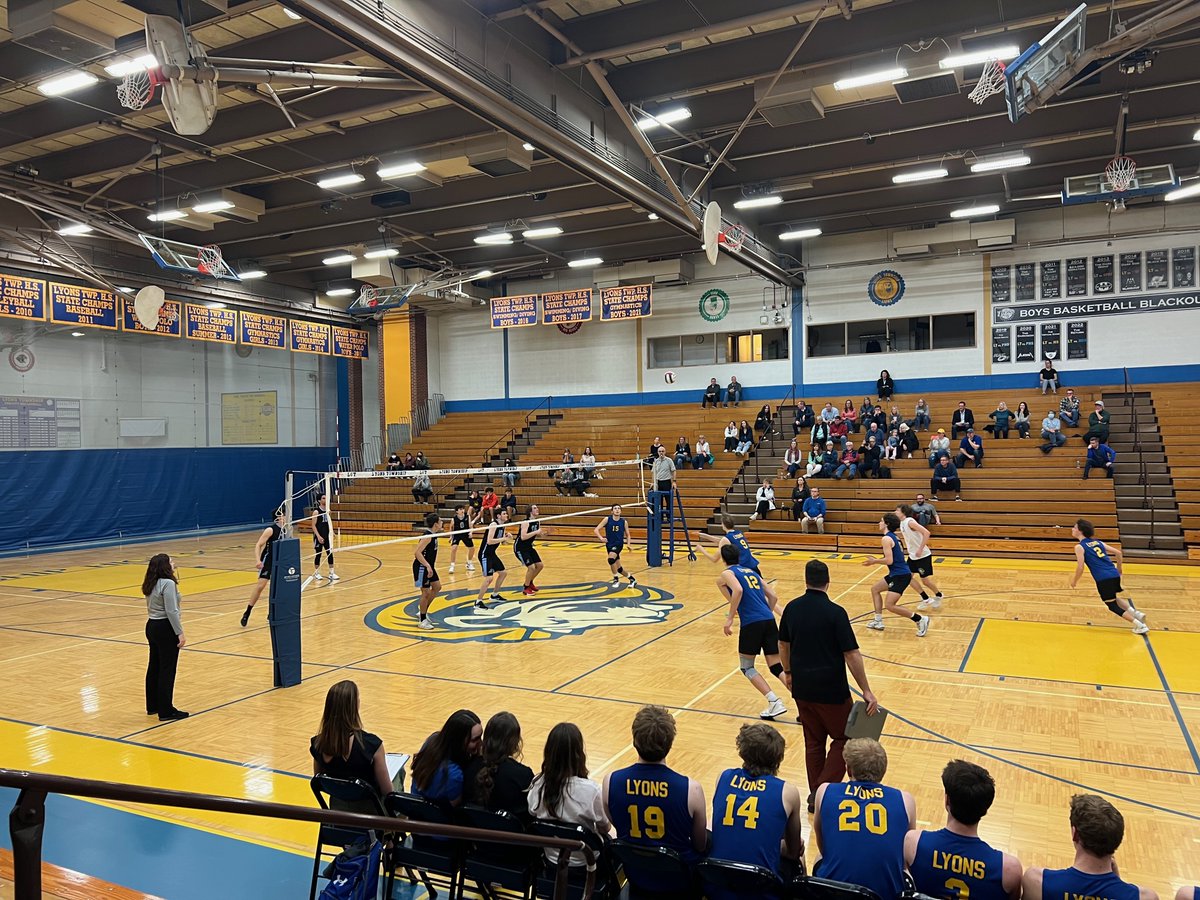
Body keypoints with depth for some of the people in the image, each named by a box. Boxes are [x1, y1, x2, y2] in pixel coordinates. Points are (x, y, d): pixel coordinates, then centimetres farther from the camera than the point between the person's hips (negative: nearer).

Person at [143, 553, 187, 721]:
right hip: (166, 629, -9)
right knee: (167, 670, -3)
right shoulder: (168, 583, -18)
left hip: (152, 626, 9)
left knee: (154, 667, 17)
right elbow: (171, 611, -21)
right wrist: (180, 633, -18)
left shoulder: (150, 584, 8)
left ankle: (152, 706, 29)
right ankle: (166, 711, 2)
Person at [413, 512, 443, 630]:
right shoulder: (427, 536, -22)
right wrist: (428, 566, -32)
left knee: (437, 586, 16)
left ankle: (423, 612, 26)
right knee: (426, 592, -5)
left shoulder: (433, 535, 7)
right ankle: (422, 621, 7)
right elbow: (417, 552, -28)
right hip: (421, 567, -10)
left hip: (428, 566, 10)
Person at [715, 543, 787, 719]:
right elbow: (773, 597, 21)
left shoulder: (726, 574, 7)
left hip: (751, 623, -6)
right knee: (776, 667, 11)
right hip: (769, 620, 6)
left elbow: (738, 590, -16)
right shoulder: (752, 572, 26)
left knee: (746, 667, 11)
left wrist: (729, 618, -12)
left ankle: (774, 702, -4)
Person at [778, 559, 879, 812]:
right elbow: (852, 655, -16)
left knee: (814, 741, 18)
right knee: (843, 738, 12)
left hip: (801, 688, 5)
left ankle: (815, 794, 25)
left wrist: (788, 672, 27)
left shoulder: (792, 608, -1)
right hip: (831, 690, -5)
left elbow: (783, 644, 11)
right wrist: (866, 692, -10)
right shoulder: (835, 613, -17)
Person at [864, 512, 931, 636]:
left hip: (900, 576, -10)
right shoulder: (893, 537, 15)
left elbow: (889, 560, -21)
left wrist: (874, 561, -6)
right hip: (897, 574, 10)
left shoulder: (886, 539, -14)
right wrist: (877, 560, 17)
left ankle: (920, 619, -7)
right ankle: (878, 622, 23)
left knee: (889, 605, -12)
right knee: (875, 589, 21)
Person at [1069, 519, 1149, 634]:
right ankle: (1133, 612, 12)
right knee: (1113, 598, 31)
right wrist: (1118, 569, 31)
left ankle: (1140, 625, 0)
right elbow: (1118, 552, 19)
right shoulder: (1098, 542, 19)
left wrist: (1074, 581, 8)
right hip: (1114, 575, 7)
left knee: (1112, 605, 7)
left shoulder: (1079, 547, -1)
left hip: (1103, 579, -7)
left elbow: (1080, 568, -8)